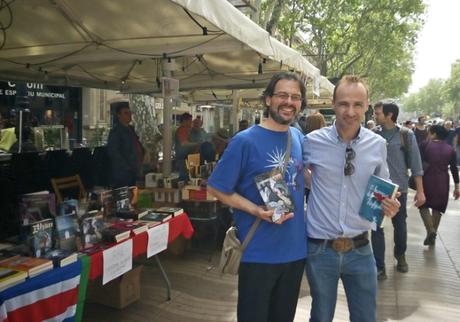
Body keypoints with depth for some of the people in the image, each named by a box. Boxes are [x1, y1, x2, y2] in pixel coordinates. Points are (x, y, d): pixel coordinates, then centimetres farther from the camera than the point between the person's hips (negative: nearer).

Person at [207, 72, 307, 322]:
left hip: (295, 250, 6)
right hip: (259, 253, -6)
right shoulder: (245, 141, -15)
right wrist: (257, 210, -21)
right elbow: (217, 189, -12)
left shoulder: (299, 138, 4)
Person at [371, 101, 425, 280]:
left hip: (398, 189, 0)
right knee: (377, 228, 2)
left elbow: (415, 164, -3)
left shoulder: (406, 135, -5)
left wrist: (420, 190, -5)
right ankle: (379, 267, 12)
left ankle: (400, 256, 40)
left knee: (400, 225, 15)